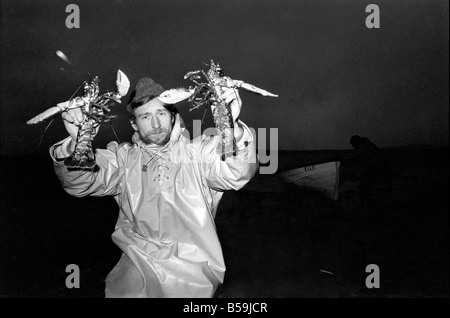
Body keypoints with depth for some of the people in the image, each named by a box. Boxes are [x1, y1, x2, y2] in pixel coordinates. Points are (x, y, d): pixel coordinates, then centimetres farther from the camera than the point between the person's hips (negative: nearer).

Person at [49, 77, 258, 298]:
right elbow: (78, 183, -5)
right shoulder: (123, 157, 9)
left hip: (193, 265, 0)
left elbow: (237, 174, -15)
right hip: (138, 265, 0)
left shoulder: (198, 151, 3)